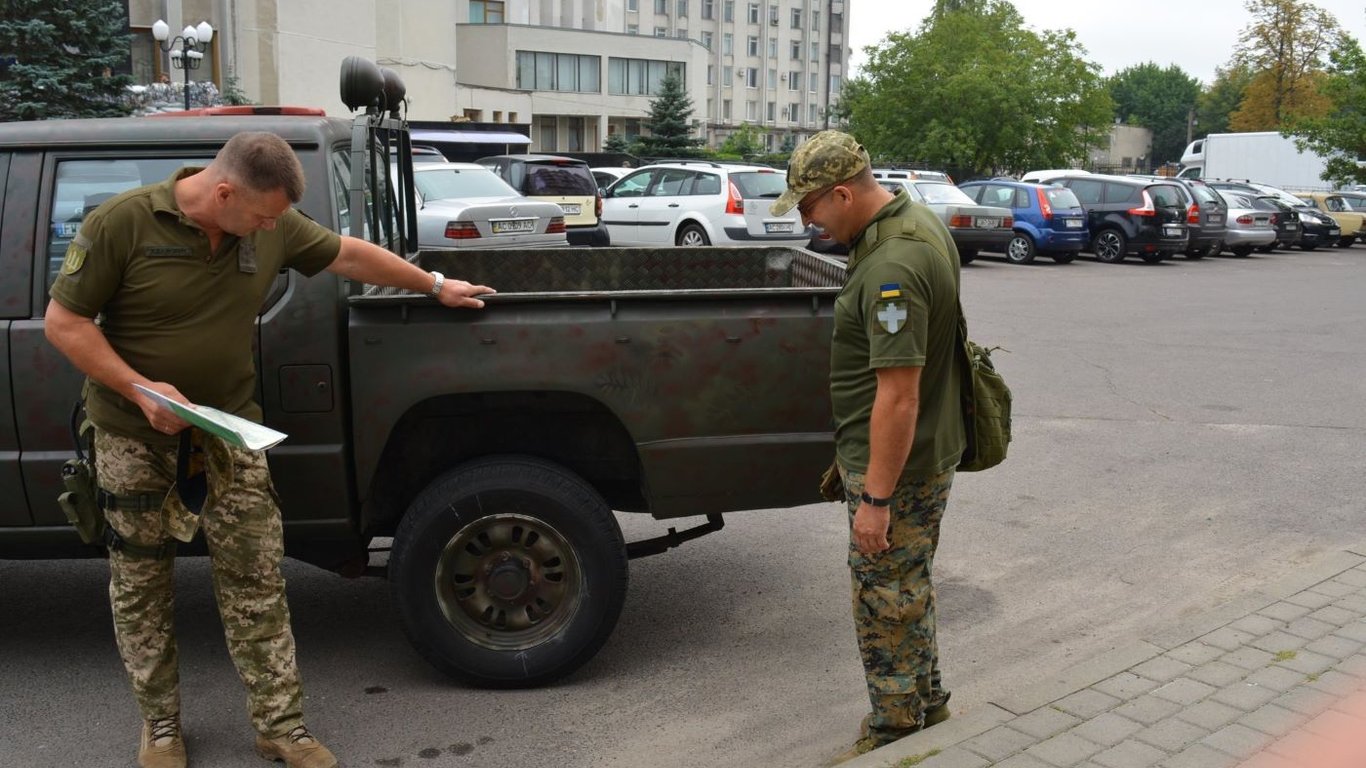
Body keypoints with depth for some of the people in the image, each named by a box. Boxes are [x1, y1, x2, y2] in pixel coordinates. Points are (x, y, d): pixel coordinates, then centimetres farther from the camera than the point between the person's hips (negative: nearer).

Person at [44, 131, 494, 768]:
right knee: (140, 584, 10)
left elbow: (350, 255, 9)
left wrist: (435, 286, 15)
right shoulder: (122, 223, -17)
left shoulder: (271, 226, -5)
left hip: (229, 429, 3)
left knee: (255, 582, 2)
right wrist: (139, 388, -22)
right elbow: (64, 321, -12)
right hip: (134, 435, -2)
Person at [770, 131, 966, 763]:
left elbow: (898, 397, -30)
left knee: (885, 600, 6)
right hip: (929, 450, 10)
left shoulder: (892, 268, -29)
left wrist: (876, 498, -24)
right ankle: (925, 700, 41)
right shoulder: (917, 219, 4)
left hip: (897, 463, -10)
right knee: (906, 587, 24)